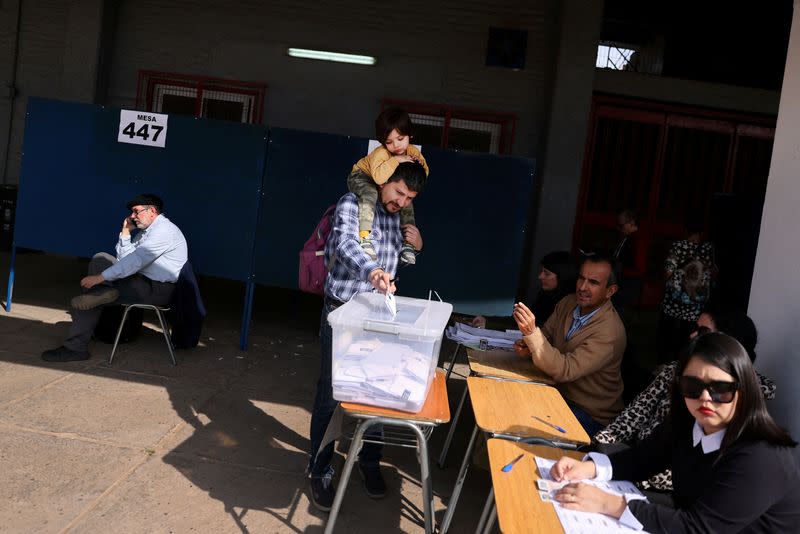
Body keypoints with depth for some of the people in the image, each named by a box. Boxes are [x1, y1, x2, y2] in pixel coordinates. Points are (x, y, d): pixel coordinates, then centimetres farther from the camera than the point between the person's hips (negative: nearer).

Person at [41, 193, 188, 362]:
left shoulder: (163, 231, -16)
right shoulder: (146, 230, 18)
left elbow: (135, 261, -22)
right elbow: (124, 259, 16)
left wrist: (100, 277, -20)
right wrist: (126, 233, 6)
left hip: (157, 290, -10)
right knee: (100, 258, 5)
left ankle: (76, 347, -5)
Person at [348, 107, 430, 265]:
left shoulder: (413, 152, -15)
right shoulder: (380, 154, -34)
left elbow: (424, 172, -4)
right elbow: (378, 177, -49)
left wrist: (420, 166, -27)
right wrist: (396, 160, -47)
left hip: (390, 188, 6)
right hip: (361, 178, -6)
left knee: (406, 203, -8)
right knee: (370, 194, -37)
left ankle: (408, 244, 2)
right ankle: (365, 235, -44)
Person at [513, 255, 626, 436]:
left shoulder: (611, 332, -27)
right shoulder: (568, 303, -4)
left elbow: (565, 370, -30)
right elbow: (546, 333, 11)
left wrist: (531, 332, -39)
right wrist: (528, 345, -13)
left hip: (590, 414, -7)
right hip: (558, 391, 7)